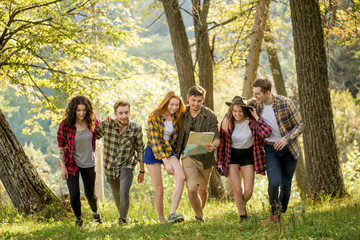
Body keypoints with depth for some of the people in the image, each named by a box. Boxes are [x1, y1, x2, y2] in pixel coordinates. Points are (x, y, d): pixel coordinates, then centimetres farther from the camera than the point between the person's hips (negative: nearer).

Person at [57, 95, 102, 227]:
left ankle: (95, 212, 45)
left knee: (90, 194, 13)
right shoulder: (65, 124, -18)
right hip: (71, 163, -2)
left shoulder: (92, 121, -11)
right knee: (74, 194, -7)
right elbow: (61, 146, -8)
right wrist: (63, 167, -10)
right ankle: (78, 218, 22)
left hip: (89, 163, 2)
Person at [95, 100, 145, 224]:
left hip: (127, 166, -2)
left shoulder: (136, 128, -14)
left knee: (124, 193, -21)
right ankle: (123, 215, 45)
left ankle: (123, 218, 3)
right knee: (116, 195, 17)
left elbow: (140, 150, -2)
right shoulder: (106, 125, -16)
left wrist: (142, 171, 2)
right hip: (110, 167, 2)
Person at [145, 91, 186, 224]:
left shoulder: (177, 119, 1)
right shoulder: (154, 117, -15)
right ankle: (162, 220, 12)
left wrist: (173, 158, 12)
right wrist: (166, 162, -26)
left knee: (181, 178, -23)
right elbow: (154, 141, -20)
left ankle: (172, 214, -25)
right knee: (159, 189, -5)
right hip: (153, 152, -4)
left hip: (169, 151, 4)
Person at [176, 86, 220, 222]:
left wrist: (213, 146, -34)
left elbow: (216, 137, -13)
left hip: (205, 157, 0)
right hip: (188, 155, 0)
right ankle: (200, 217, 4)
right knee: (192, 189, -17)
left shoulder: (210, 116, -6)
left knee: (203, 190, 16)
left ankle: (200, 212, 44)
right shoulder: (182, 114, 0)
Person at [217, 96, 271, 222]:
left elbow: (267, 133, -32)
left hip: (248, 155, 0)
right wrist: (220, 162, 2)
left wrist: (256, 117, -27)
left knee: (248, 191, -1)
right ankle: (242, 216, 10)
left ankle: (242, 205, 33)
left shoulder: (252, 122, -15)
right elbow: (222, 143, 1)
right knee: (237, 189, -8)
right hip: (231, 156, 0)